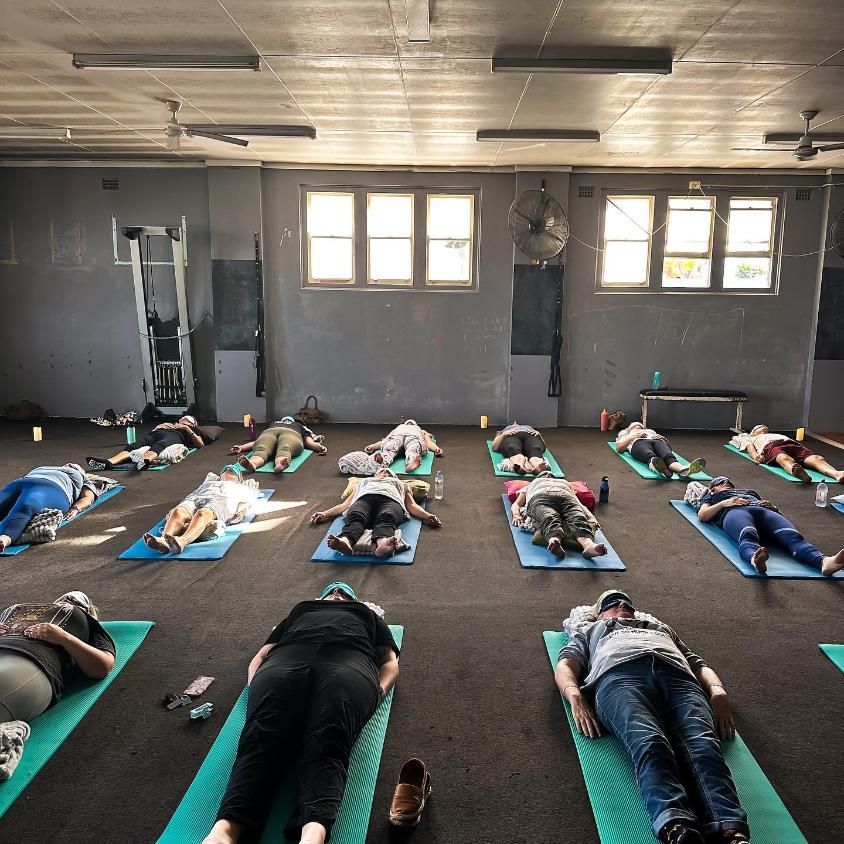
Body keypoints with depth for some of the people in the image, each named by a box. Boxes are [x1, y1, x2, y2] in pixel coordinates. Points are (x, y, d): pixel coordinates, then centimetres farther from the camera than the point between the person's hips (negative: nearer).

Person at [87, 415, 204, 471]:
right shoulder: (170, 424, 44)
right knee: (134, 447, -28)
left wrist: (188, 429, 10)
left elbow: (201, 444, 15)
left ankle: (145, 460, -73)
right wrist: (158, 427, 15)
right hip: (156, 433, 4)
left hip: (173, 437, -4)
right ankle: (108, 462, -52)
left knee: (158, 446, -40)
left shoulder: (191, 430, 35)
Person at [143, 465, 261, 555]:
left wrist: (241, 511, -6)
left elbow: (247, 502, 18)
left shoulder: (242, 488, 38)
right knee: (178, 512, -34)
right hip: (196, 499, 3)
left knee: (203, 514, -40)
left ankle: (181, 542, -67)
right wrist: (173, 509, 11)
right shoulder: (208, 482, 45)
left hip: (221, 501, -3)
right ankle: (164, 540, -61)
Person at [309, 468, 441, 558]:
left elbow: (412, 505, 24)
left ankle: (383, 543, -71)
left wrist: (427, 516, 2)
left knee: (386, 518, -39)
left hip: (391, 500, -1)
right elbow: (346, 504, 30)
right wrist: (325, 514, 11)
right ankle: (345, 541, -69)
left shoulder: (400, 484, 42)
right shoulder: (364, 481, 45)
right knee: (355, 517, -38)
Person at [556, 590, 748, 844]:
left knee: (702, 743, -33)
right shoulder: (588, 630, 41)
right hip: (619, 673, -2)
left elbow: (698, 664, 32)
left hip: (677, 675, 2)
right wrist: (575, 697, -4)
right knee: (648, 742, -37)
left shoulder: (660, 626, 47)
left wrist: (717, 691, 7)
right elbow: (565, 665, 21)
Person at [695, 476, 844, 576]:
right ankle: (755, 560, -80)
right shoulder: (711, 497, 39)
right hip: (734, 512, -4)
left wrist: (770, 505, 13)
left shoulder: (748, 492, 48)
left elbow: (776, 509, 37)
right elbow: (702, 515, 16)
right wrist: (724, 503, 5)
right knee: (748, 536, -44)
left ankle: (823, 562, -64)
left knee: (793, 536, -33)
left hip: (763, 511, 4)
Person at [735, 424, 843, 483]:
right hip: (770, 446, -5)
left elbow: (795, 445, 29)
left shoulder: (778, 434, 49)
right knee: (784, 459, -45)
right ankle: (797, 471, -82)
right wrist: (755, 456, -12)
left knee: (816, 459, -33)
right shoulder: (750, 438, 42)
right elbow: (750, 448, 16)